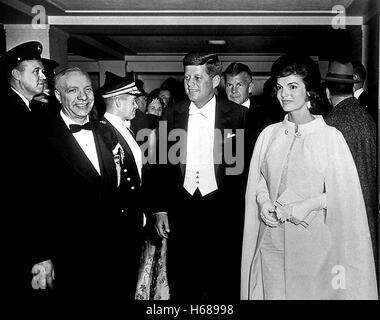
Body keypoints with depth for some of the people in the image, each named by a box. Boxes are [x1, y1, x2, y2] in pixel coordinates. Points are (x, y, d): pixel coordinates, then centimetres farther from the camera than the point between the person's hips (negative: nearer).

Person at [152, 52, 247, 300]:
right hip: (181, 212, 3)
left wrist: (244, 213, -3)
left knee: (223, 288, 8)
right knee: (182, 287, 11)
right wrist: (161, 209, 5)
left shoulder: (238, 115, -4)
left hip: (224, 214, -2)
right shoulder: (175, 113, 5)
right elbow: (166, 164, 8)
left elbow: (246, 166, -1)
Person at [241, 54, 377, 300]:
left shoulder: (330, 137, -7)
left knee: (312, 292, 5)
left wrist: (310, 204, -16)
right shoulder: (269, 134, 4)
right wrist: (263, 201, -7)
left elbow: (345, 193, -5)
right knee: (273, 292, 9)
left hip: (313, 241, -3)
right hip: (271, 240, 3)